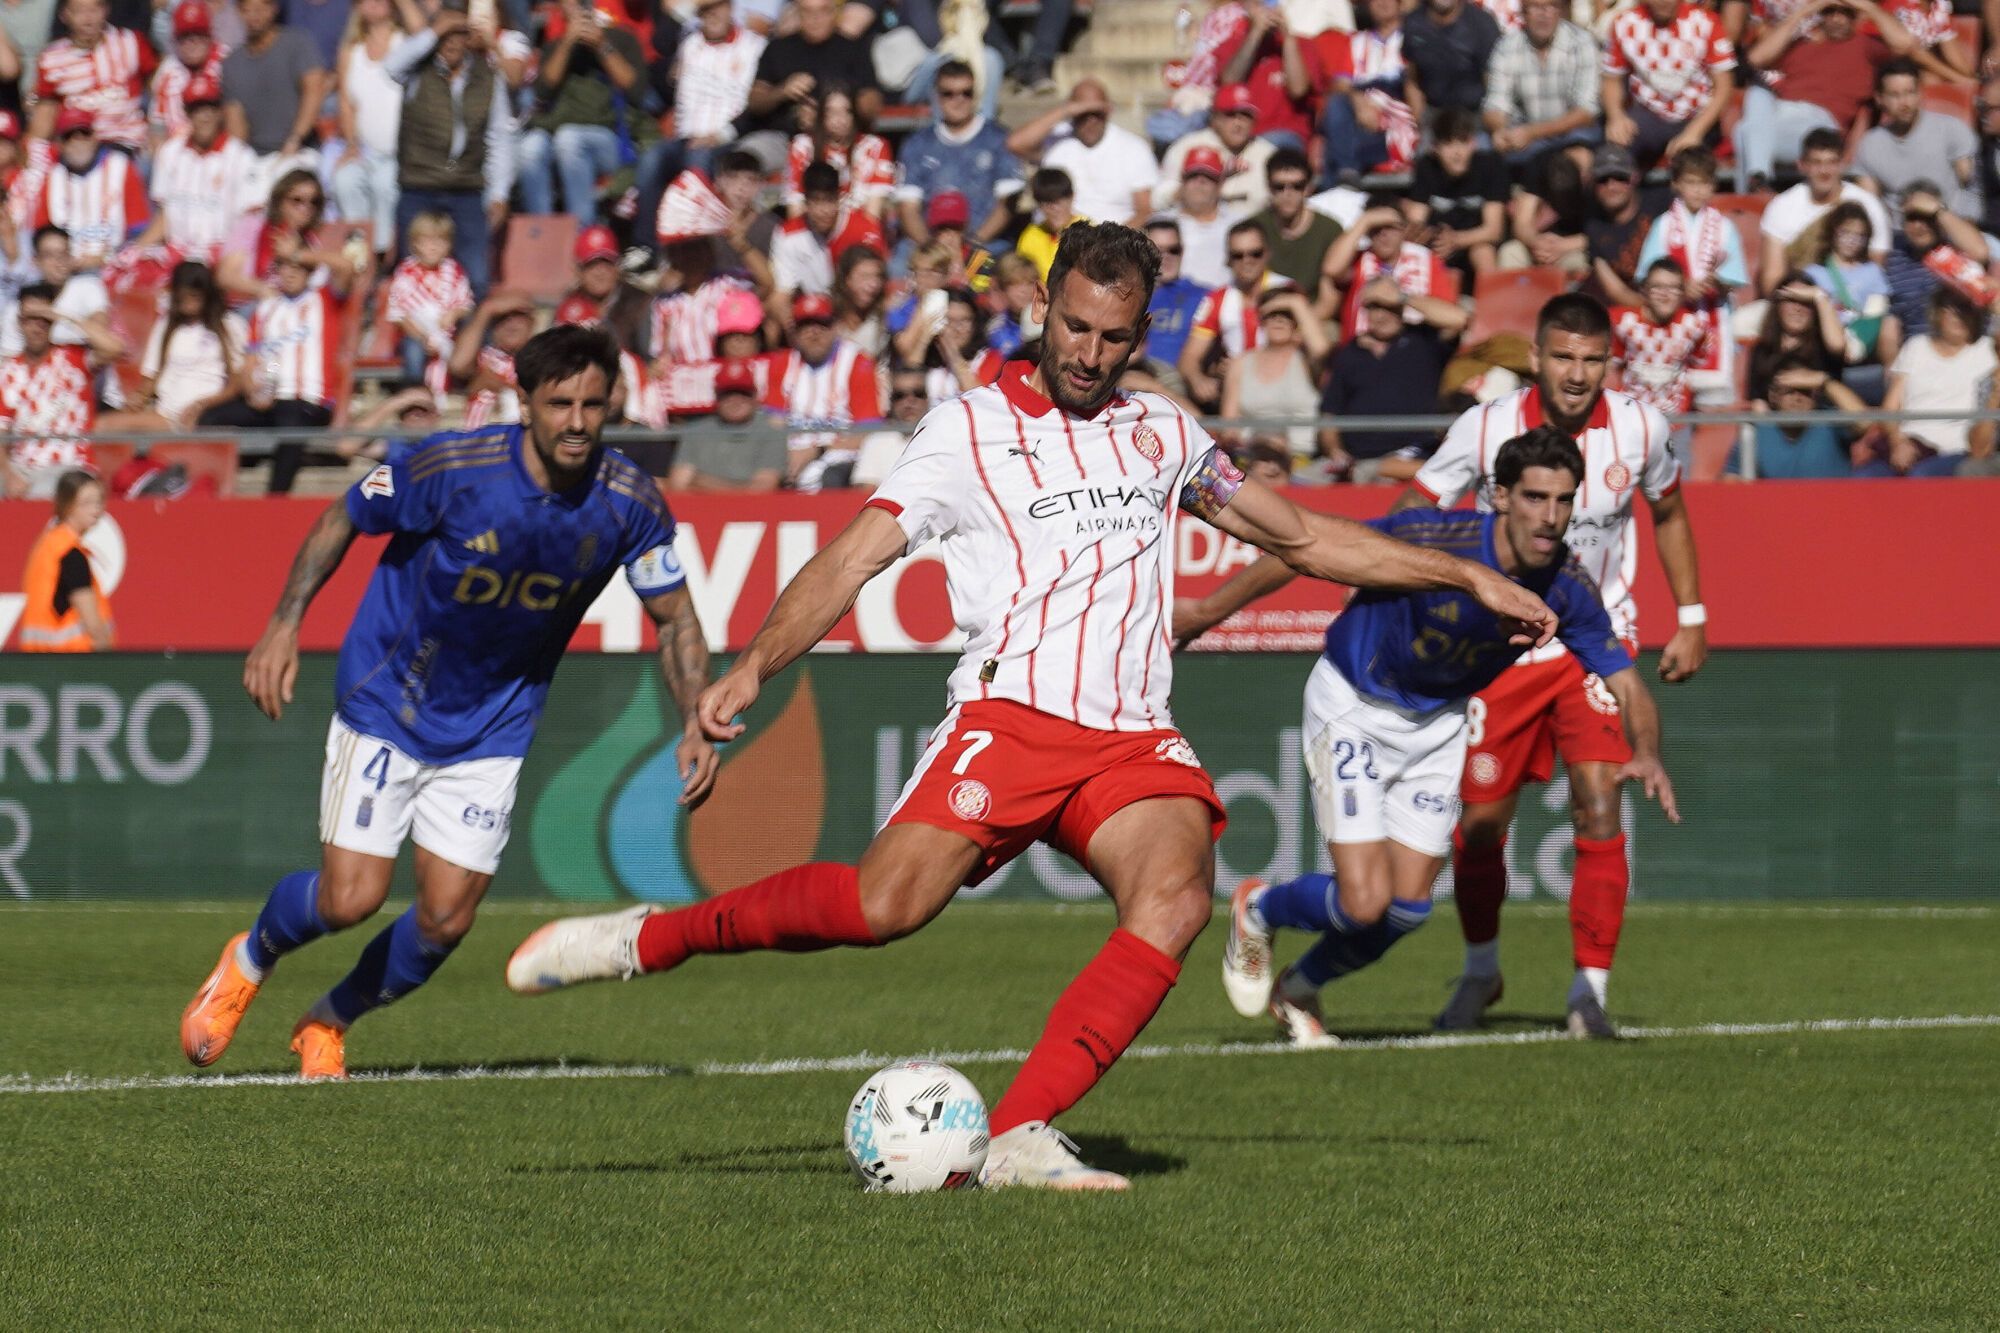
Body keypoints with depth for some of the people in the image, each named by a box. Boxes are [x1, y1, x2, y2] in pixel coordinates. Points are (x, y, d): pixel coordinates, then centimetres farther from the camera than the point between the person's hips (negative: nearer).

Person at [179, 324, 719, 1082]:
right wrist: (284, 624, -15)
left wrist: (696, 726, -13)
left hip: (491, 728, 3)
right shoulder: (452, 469, -23)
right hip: (385, 702, -3)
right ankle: (249, 961, 23)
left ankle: (329, 1022, 27)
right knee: (350, 899, -12)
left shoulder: (630, 502, -15)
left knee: (446, 921, -3)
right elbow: (344, 520, -6)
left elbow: (675, 620, -1)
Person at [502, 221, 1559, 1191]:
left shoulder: (1162, 433, 21)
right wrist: (755, 665, -17)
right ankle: (649, 939, -2)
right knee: (888, 902, -25)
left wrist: (1467, 576, 29)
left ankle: (1020, 1139, -30)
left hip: (1133, 740, 4)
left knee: (1175, 898, -28)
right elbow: (856, 555, -2)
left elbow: (1299, 535, 31)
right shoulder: (971, 430, 7)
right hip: (1010, 713, -4)